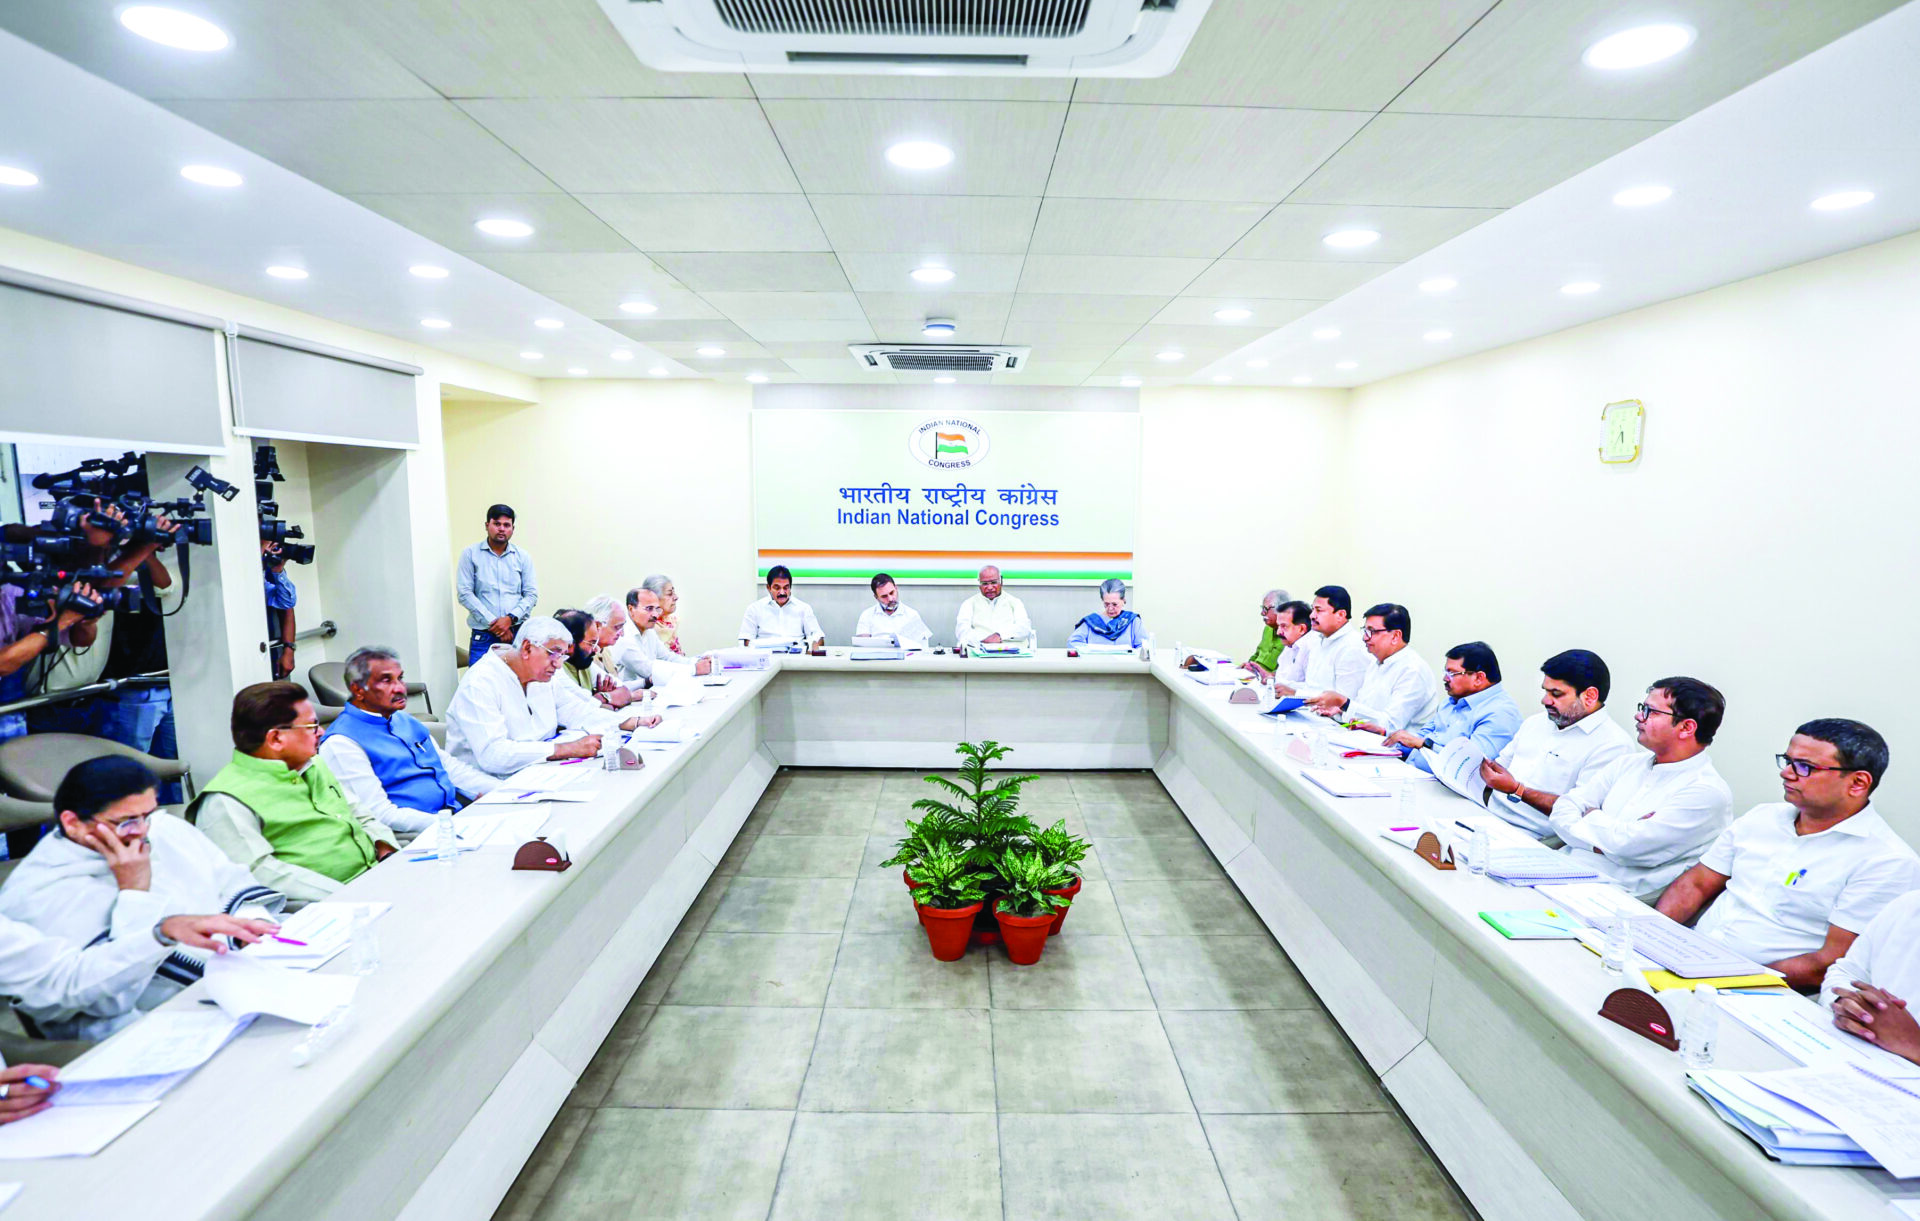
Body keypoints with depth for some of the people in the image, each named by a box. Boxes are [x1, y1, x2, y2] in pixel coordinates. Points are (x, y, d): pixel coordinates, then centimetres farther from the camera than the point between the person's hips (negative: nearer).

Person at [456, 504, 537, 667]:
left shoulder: (523, 557, 10)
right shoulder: (470, 554, 6)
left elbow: (532, 594, 6)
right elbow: (465, 594, -1)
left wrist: (510, 618, -11)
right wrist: (493, 623, -9)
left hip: (518, 633, 1)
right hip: (483, 636, -1)